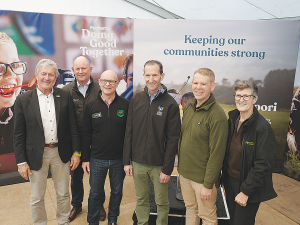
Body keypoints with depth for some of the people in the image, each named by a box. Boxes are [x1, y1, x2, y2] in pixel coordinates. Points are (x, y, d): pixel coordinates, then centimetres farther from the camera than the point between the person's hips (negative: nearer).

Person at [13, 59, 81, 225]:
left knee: (63, 194, 17)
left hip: (61, 153, 1)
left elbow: (73, 127, 1)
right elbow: (18, 135, -3)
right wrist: (21, 161, -5)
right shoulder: (23, 100, -5)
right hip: (36, 155, -1)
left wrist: (76, 152, -1)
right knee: (37, 199, 15)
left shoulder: (65, 96, -2)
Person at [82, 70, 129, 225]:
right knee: (95, 193, 14)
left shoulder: (125, 105, -5)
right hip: (97, 160, 0)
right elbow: (86, 134, 3)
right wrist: (85, 158, 2)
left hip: (119, 159, 0)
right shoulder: (91, 106, -1)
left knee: (117, 192, 17)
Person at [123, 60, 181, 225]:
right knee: (141, 200, 19)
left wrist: (167, 169, -11)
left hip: (159, 165, -3)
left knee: (162, 203, 13)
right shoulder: (136, 100, 1)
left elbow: (173, 139, -9)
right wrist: (127, 161, 2)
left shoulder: (170, 104, -9)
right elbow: (129, 133, 4)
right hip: (138, 163, 3)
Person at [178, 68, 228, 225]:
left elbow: (217, 154, -19)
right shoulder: (188, 106, 2)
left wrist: (208, 184, -16)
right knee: (190, 209, 23)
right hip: (184, 172, 6)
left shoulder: (217, 115, -21)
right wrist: (181, 167, 13)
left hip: (203, 177, -6)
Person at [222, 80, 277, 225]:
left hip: (249, 187, -6)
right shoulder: (231, 121, 2)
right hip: (229, 180, 6)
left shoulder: (263, 127, -19)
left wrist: (245, 191, -18)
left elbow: (262, 165, -19)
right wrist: (222, 177, 7)